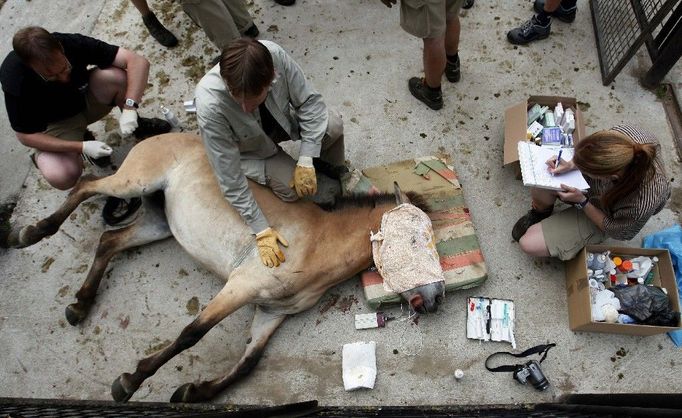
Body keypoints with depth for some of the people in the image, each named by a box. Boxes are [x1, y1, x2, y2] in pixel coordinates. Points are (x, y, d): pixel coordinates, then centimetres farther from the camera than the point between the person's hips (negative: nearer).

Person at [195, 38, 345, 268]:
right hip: (249, 150, -2)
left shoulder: (275, 55, -35)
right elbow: (230, 179, -31)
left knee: (333, 126, -22)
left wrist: (306, 161, -26)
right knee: (290, 188, -23)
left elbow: (309, 100, -19)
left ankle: (335, 172, 11)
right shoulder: (210, 106, -40)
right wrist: (262, 230, -27)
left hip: (281, 120, 3)